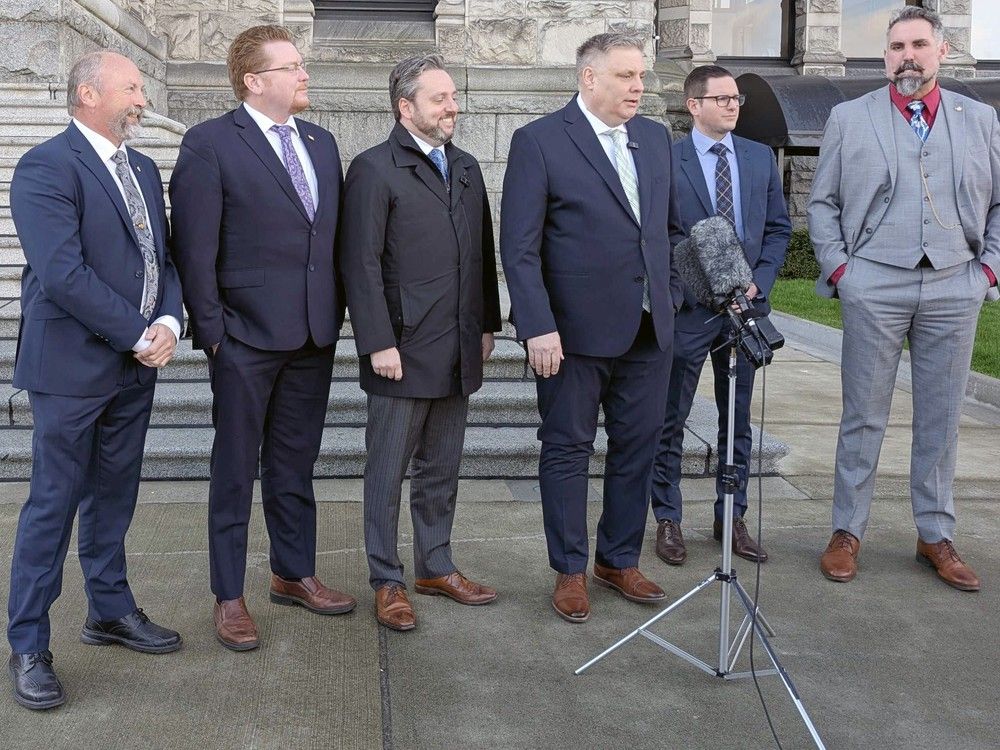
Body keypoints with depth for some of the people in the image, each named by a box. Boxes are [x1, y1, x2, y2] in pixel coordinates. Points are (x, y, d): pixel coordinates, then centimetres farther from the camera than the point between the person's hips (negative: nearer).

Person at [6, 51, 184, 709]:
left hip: (136, 364, 7)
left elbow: (163, 258, 13)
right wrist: (139, 336, -16)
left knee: (114, 496, 17)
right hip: (72, 364, -7)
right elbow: (63, 273, -21)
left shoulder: (144, 170, 13)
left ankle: (111, 611, 32)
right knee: (54, 504, 1)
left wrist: (168, 321, -6)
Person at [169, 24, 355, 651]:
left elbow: (334, 234, 13)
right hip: (247, 338, -5)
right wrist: (211, 331, -12)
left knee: (295, 463, 17)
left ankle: (295, 574, 31)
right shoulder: (210, 144, -8)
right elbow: (194, 248, -10)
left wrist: (335, 313, 7)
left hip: (314, 335, 6)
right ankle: (229, 597, 17)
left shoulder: (322, 142, 11)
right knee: (236, 470, 6)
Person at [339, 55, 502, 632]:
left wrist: (487, 325, 12)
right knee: (389, 471, 6)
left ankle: (437, 566, 30)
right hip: (403, 351, -6)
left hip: (460, 351, 6)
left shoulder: (467, 168, 13)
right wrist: (379, 344, -15)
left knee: (442, 469, 16)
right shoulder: (375, 169, -8)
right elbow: (362, 264, -12)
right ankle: (388, 581, 18)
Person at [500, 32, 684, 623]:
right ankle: (570, 571, 20)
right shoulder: (539, 141, -7)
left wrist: (671, 294, 11)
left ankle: (619, 561, 28)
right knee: (568, 450, 6)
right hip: (576, 329, -5)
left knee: (638, 449, 12)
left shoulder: (656, 137, 11)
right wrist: (538, 327, -17)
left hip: (649, 329, 6)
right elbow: (519, 247, -11)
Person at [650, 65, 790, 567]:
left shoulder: (760, 158, 9)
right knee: (670, 421, 5)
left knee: (738, 421, 12)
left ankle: (732, 518, 23)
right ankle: (667, 520, 17)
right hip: (687, 309, -4)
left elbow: (778, 228, 11)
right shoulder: (665, 160, -5)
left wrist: (759, 281, -4)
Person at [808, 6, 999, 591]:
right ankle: (848, 532, 14)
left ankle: (937, 536, 20)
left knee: (941, 418, 8)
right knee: (864, 417, 3)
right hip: (874, 288, -2)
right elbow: (823, 203, 7)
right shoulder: (850, 119, 6)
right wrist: (837, 267, -2)